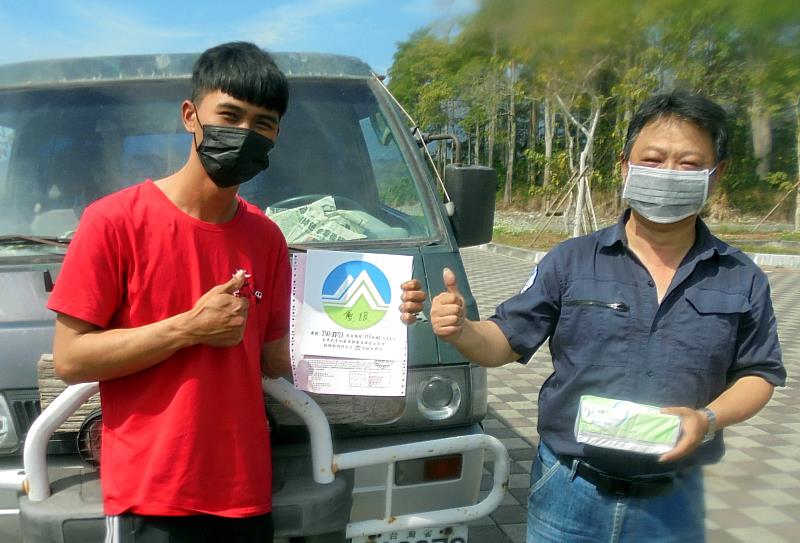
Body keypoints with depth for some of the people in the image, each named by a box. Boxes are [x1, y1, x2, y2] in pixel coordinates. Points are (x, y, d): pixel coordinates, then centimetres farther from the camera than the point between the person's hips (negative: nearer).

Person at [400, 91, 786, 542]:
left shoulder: (742, 281, 0)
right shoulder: (572, 261, -4)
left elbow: (759, 374, 5)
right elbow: (506, 343, -4)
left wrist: (709, 418, -14)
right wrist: (461, 331, -25)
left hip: (671, 504, 1)